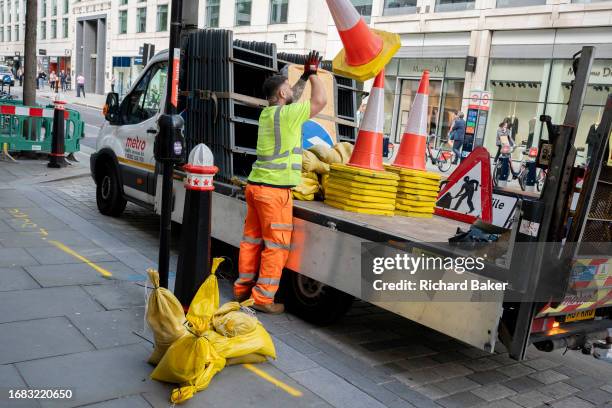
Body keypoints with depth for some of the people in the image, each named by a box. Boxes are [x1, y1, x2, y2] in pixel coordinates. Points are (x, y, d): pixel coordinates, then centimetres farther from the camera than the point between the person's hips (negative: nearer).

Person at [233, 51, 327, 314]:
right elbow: (320, 101, -9)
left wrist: (305, 76, 25)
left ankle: (242, 288, 23)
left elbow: (292, 97, 30)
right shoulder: (286, 114, -13)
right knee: (276, 245, -1)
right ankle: (263, 298, 3)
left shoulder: (268, 112, 12)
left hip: (256, 185, 9)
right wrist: (313, 74, 4)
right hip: (274, 190, -9)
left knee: (252, 239, 14)